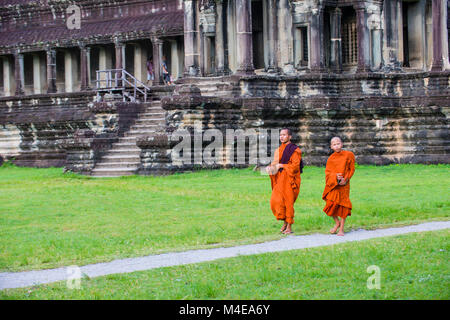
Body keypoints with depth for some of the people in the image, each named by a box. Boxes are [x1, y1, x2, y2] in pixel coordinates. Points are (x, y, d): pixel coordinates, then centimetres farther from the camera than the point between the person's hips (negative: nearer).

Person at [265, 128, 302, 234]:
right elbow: (275, 163, 19)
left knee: (288, 201, -6)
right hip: (279, 179, 6)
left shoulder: (294, 150, -5)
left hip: (289, 179, -6)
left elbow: (295, 165, -13)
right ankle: (285, 222, 16)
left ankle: (289, 227, 1)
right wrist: (270, 168, -3)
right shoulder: (279, 150, 16)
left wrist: (281, 166, -16)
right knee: (275, 201, -2)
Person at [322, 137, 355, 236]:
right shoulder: (331, 159, 3)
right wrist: (335, 176, -20)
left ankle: (341, 228, 10)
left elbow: (351, 169, 3)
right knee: (331, 205, -8)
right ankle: (337, 223, 19)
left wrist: (346, 179, -10)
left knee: (343, 206, -1)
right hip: (332, 185, 1)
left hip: (343, 184, -1)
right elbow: (327, 172, 0)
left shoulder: (349, 155, 0)